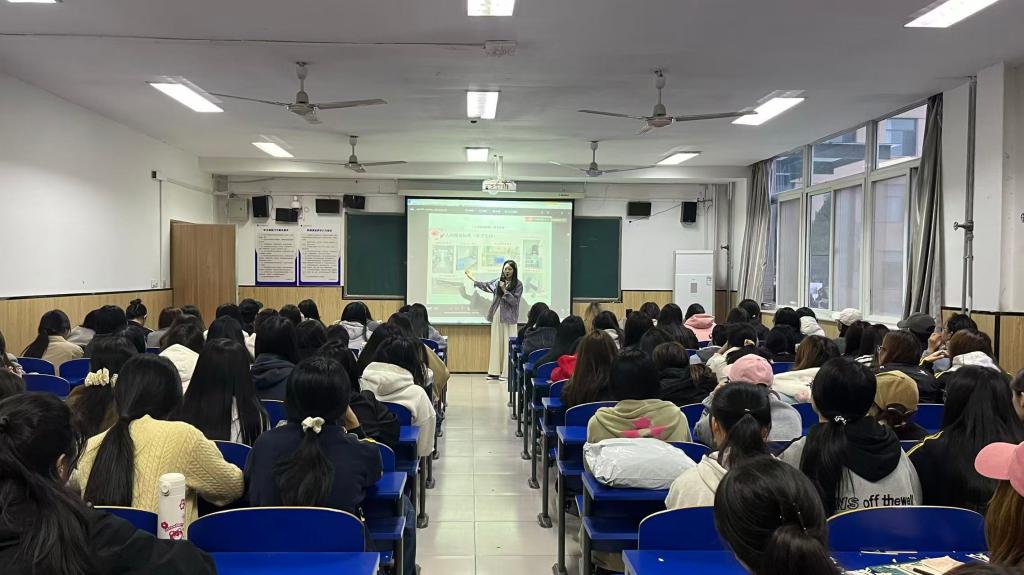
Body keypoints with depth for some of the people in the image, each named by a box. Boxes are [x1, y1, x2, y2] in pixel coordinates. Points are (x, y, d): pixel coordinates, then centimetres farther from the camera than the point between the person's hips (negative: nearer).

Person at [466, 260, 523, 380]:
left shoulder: (518, 284, -3)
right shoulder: (498, 281, 9)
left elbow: (514, 301, -9)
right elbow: (486, 286, 23)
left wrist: (504, 290, -17)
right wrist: (473, 279, 27)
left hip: (509, 318, -5)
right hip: (497, 316, 5)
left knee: (508, 344, -5)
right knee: (496, 343, 7)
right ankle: (495, 372, 11)